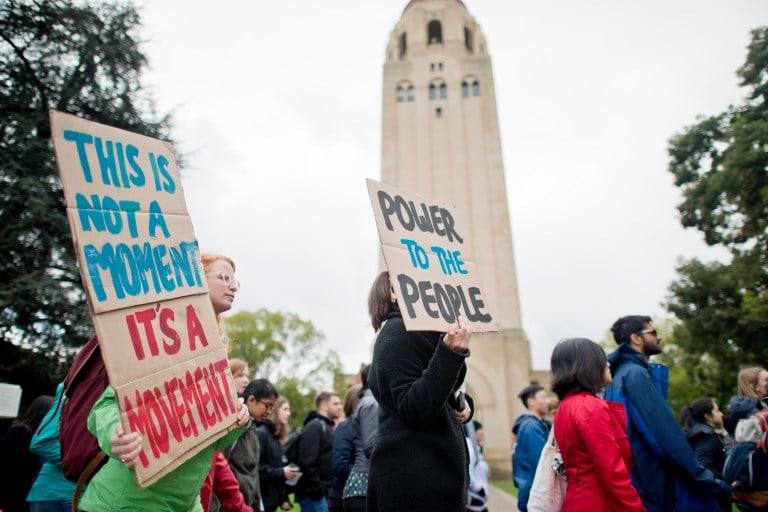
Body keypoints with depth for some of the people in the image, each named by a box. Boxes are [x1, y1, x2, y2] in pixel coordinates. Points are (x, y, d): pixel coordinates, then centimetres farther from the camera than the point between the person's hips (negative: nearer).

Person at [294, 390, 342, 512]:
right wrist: (316, 489, -20)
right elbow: (307, 462, -21)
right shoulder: (314, 427, -12)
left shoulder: (327, 427, 18)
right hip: (315, 494, -9)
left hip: (323, 492, 9)